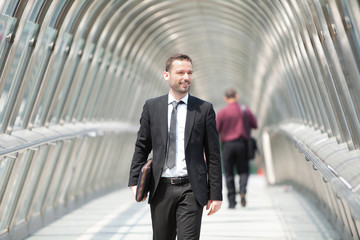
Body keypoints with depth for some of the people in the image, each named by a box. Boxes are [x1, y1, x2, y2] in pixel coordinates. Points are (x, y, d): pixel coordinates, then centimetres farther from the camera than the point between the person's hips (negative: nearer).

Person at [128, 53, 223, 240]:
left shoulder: (204, 109, 1)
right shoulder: (152, 107, 6)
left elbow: (213, 154, 1)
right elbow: (141, 147, 10)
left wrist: (216, 194, -1)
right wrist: (134, 181, -1)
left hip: (191, 190, -2)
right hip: (161, 189, 2)